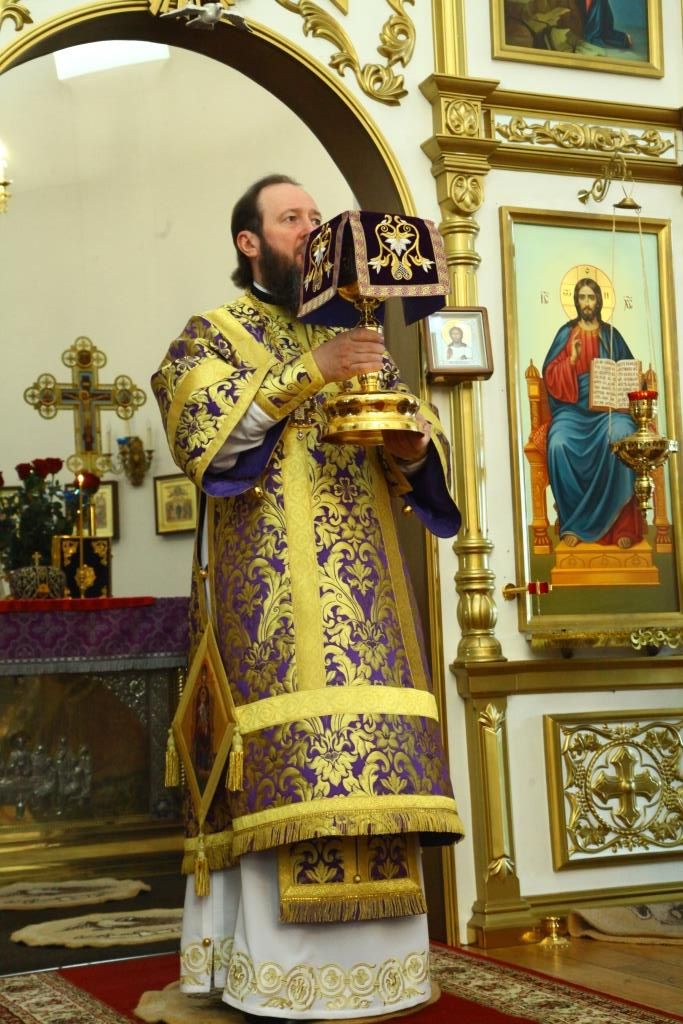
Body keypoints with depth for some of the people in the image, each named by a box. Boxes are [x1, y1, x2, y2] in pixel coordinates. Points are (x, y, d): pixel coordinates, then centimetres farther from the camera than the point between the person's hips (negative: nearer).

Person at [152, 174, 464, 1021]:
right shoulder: (213, 334, 6)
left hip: (358, 590, 6)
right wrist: (303, 374, -17)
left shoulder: (351, 340, 23)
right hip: (271, 591, -5)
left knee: (362, 748, 0)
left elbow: (409, 457, 19)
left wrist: (412, 447, -5)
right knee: (286, 762, -12)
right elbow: (198, 436, -13)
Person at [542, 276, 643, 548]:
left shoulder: (611, 335, 14)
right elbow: (551, 375, 3)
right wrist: (572, 359, -14)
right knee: (559, 444, -34)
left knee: (619, 438, -35)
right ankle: (572, 522, -23)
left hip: (609, 408, 0)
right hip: (573, 408, 0)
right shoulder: (566, 333, 10)